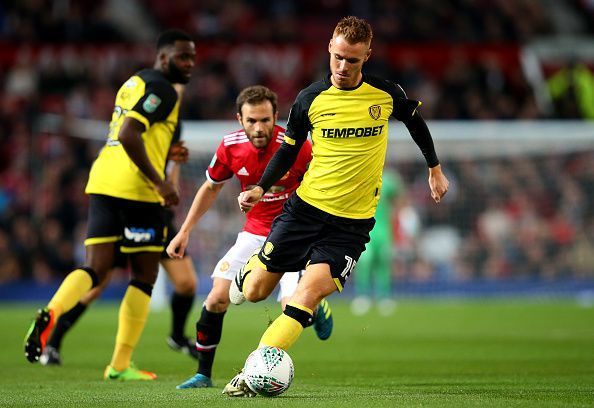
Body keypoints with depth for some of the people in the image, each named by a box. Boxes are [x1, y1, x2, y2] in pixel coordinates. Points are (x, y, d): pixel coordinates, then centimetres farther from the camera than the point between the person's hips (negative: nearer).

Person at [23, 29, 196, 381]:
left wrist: (166, 150, 24)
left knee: (96, 269, 3)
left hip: (102, 181, 8)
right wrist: (159, 181, -17)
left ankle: (52, 312, -28)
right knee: (144, 276, 4)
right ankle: (120, 364, 4)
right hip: (135, 189, -8)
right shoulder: (162, 89, -8)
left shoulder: (134, 82, 22)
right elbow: (128, 135, -20)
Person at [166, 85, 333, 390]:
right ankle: (203, 374, 8)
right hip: (254, 233, 3)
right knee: (217, 299, -8)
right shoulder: (230, 147, -10)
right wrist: (184, 232, 8)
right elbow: (210, 188, 9)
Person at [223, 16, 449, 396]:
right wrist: (261, 188, -6)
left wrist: (435, 169, 23)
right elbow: (288, 150, 9)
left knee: (309, 294, -21)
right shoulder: (310, 99, -3)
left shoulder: (388, 94, -4)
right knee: (254, 292, 4)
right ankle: (248, 268, 43)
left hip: (353, 222, -1)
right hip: (305, 207, 2)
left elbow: (416, 122, 18)